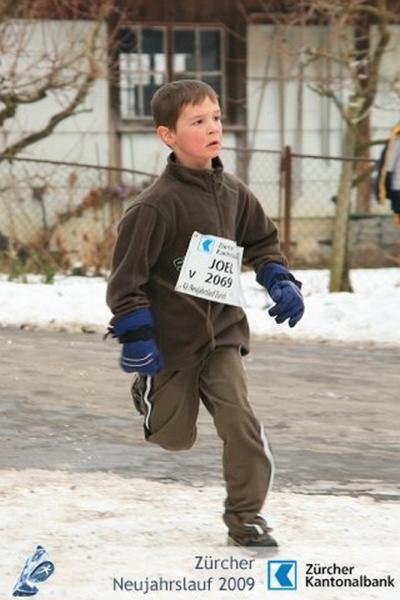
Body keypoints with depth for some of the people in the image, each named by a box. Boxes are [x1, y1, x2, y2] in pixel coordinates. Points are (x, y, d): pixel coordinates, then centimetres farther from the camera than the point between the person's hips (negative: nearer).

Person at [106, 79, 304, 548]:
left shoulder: (233, 193, 0)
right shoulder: (156, 205, -19)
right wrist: (137, 338, -20)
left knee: (239, 419, -12)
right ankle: (150, 389, 46)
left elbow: (261, 241, 17)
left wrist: (280, 282, 1)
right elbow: (127, 273, -17)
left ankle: (245, 515, 0)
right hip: (172, 337, -4)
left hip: (223, 330, 4)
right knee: (175, 436, 11)